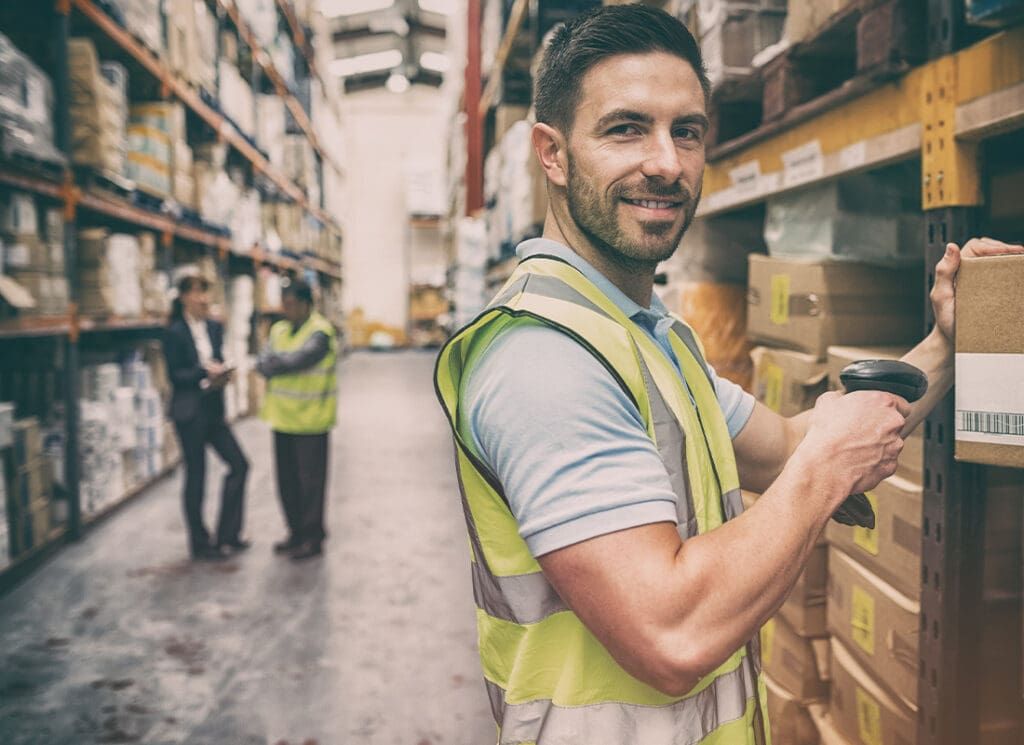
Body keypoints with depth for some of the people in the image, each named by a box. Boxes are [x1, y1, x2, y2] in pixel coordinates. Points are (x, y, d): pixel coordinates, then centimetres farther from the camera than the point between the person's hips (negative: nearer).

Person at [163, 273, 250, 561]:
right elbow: (175, 375, -12)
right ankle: (199, 543, 17)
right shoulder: (174, 332, -10)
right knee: (196, 474, 3)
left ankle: (227, 535, 16)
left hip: (213, 409, 7)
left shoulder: (215, 328, 9)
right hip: (189, 412, -7)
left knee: (239, 465, 5)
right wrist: (205, 373, -24)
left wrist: (222, 373, -7)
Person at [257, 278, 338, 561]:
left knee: (310, 480, 2)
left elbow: (297, 360, -25)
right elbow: (263, 363, 1)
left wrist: (271, 364, -10)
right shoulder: (279, 330, 11)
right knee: (287, 479, 14)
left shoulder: (320, 332, -12)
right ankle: (296, 532, 28)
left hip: (310, 419, -7)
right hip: (283, 418, 7)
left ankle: (313, 538, 13)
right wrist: (281, 365, -18)